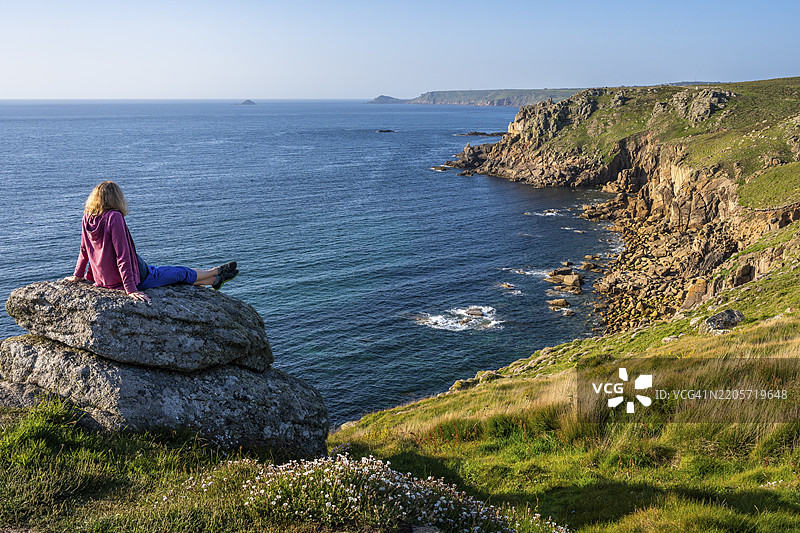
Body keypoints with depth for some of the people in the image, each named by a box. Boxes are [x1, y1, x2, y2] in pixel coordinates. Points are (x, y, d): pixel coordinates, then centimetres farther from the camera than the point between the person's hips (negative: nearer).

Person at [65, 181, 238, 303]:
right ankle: (215, 273, 34)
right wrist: (131, 289, -24)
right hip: (132, 276, -9)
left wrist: (77, 275, 23)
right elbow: (122, 255, -25)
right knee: (180, 273, 12)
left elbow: (84, 250, 9)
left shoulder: (87, 217, -1)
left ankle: (213, 280, 37)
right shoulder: (114, 217, -23)